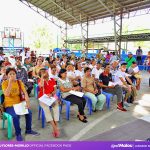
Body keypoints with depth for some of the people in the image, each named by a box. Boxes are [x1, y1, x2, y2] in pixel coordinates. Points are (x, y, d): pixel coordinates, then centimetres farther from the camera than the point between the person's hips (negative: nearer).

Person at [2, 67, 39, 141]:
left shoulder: (19, 82, 1)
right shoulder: (4, 83, -10)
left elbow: (25, 92, -7)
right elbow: (7, 94, -24)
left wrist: (27, 101, -22)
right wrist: (10, 82, -27)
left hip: (19, 103, 4)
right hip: (9, 105, -4)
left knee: (29, 112, -16)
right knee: (15, 115, -30)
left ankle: (28, 130, 7)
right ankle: (18, 134, -5)